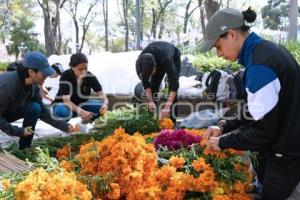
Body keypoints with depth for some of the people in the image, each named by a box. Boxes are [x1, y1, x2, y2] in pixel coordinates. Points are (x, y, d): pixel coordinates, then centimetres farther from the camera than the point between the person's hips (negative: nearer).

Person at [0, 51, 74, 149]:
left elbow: (42, 111, -6)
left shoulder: (33, 84, -12)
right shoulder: (9, 84, -35)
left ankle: (24, 149, -3)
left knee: (35, 108, -15)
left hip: (9, 112, 7)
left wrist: (65, 126, -12)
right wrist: (18, 131, -27)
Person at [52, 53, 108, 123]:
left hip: (81, 105, 3)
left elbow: (101, 94, -14)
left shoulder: (90, 76, -14)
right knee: (61, 111, -39)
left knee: (102, 107, -22)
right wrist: (81, 112, -50)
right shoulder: (65, 76, -25)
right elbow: (66, 101, -33)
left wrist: (105, 104, -39)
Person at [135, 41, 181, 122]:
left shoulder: (166, 59, -47)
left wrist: (167, 107, -53)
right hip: (157, 58, 4)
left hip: (173, 57, -4)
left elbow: (174, 83, -47)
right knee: (152, 88, -7)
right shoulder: (142, 61, -34)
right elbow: (145, 82, -19)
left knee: (172, 89, -15)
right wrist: (150, 100, -28)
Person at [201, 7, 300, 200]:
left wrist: (223, 142, -11)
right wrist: (224, 127, 4)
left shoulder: (260, 64, -26)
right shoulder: (265, 50, 3)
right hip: (283, 147, 9)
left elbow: (263, 130, -23)